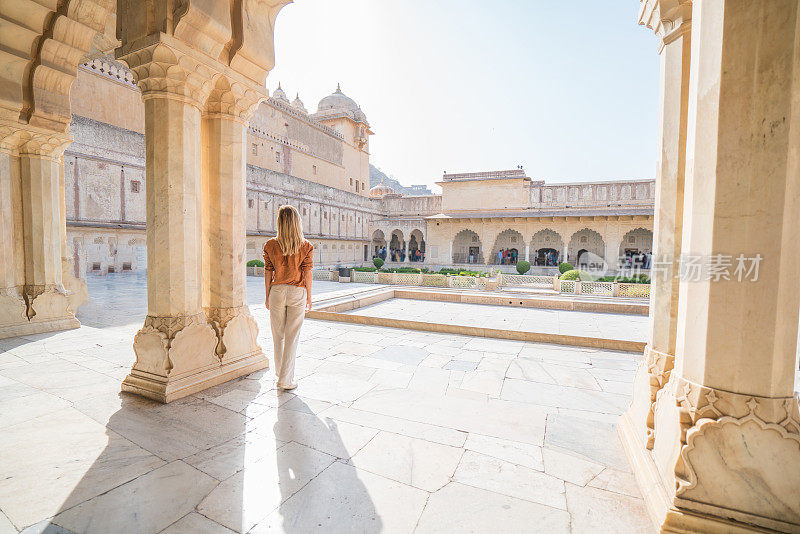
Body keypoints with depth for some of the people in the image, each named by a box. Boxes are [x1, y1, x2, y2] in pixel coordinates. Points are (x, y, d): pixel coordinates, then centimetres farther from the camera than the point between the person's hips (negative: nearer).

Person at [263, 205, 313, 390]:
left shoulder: (271, 245, -3)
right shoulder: (306, 247, -6)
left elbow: (268, 273, 1)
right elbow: (307, 274, -4)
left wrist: (268, 296, 11)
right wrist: (309, 297, 5)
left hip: (277, 291, 2)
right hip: (297, 292, -1)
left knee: (278, 336, 16)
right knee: (292, 337, 5)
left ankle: (280, 373, 31)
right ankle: (286, 380, 9)